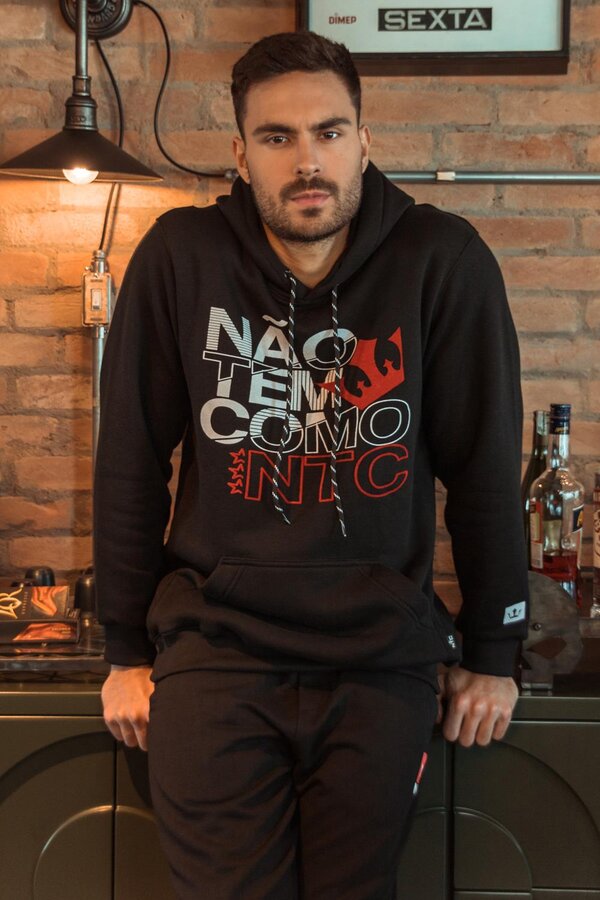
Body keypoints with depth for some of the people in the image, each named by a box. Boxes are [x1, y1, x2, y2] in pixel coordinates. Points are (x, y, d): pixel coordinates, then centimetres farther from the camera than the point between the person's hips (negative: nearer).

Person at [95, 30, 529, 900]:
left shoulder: (444, 262, -9)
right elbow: (130, 461, -1)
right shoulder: (180, 258, -7)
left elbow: (485, 468, -3)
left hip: (382, 659, 1)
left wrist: (492, 652, 3)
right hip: (214, 650, 0)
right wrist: (127, 648, 4)